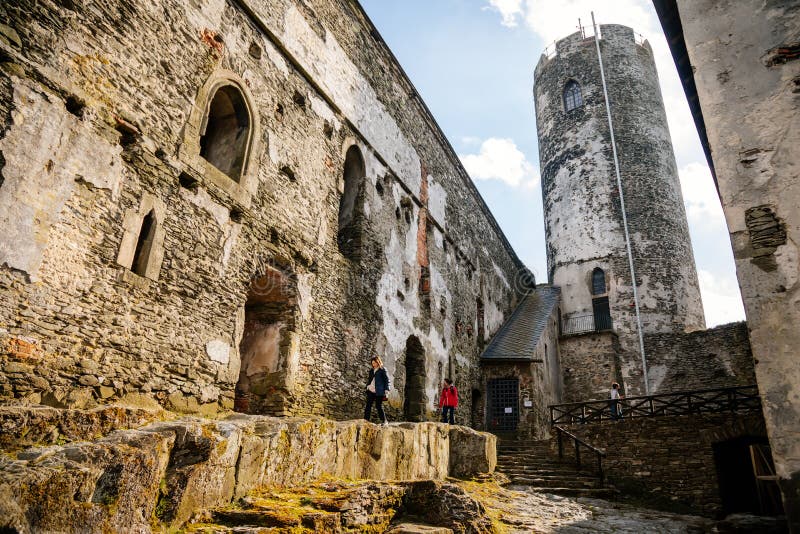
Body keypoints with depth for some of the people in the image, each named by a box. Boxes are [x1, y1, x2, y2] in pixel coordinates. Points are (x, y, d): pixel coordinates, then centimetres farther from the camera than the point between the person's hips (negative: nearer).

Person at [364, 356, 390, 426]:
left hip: (378, 392, -6)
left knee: (379, 406, -2)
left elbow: (387, 380, -5)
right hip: (370, 391, 6)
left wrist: (386, 390, -12)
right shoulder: (371, 370, 15)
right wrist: (367, 386, 12)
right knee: (368, 406, 4)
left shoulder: (382, 370, -3)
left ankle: (385, 421, 10)